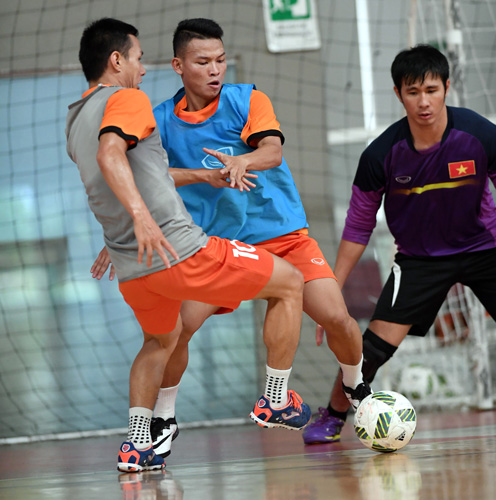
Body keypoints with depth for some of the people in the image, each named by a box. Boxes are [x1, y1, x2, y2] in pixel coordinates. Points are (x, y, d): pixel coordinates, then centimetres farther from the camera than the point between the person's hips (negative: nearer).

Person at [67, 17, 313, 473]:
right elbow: (110, 154, -28)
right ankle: (277, 401, 11)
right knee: (289, 284, 7)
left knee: (161, 340, 33)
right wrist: (142, 215, -40)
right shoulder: (127, 99, -7)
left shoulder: (76, 119, 20)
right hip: (179, 248, -8)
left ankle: (137, 444, 16)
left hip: (131, 269, 9)